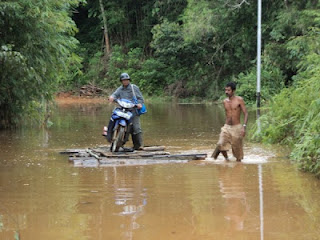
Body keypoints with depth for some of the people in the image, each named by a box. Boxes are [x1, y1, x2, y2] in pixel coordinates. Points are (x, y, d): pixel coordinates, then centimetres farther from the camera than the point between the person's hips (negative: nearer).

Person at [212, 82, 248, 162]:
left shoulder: (239, 100, -7)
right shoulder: (225, 101, 7)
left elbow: (246, 114, -8)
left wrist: (244, 126, -18)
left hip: (237, 127, -3)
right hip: (226, 127, 3)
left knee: (237, 148, 2)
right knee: (221, 144, -15)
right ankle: (226, 158, 7)